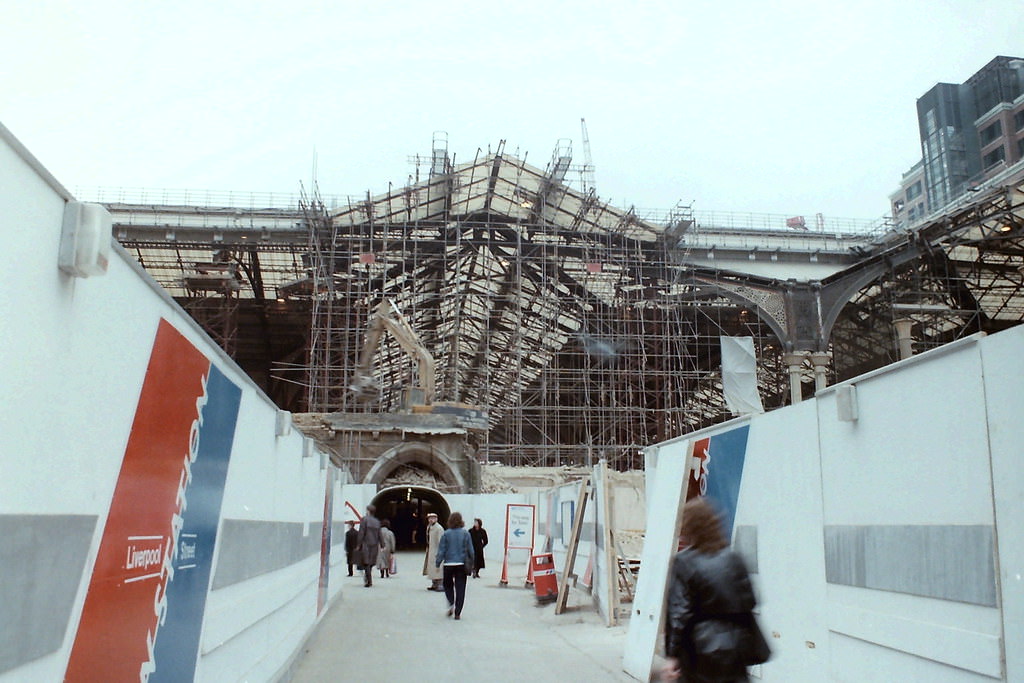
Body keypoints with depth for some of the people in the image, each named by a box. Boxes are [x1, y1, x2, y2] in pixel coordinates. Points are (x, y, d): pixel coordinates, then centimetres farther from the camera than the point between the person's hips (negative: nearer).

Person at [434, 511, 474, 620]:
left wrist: (437, 563, 3)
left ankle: (451, 604, -1)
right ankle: (457, 613, 2)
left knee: (448, 585, 19)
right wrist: (470, 563, 14)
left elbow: (441, 550, -6)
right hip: (461, 564, 1)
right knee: (460, 588, 5)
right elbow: (470, 550, 2)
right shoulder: (465, 533, -2)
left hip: (449, 564, -1)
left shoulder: (446, 534, -6)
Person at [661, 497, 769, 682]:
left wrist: (671, 655, -9)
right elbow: (749, 602, 4)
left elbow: (678, 613, -13)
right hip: (735, 647, 4)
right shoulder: (733, 559, 1)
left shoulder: (683, 562, -12)